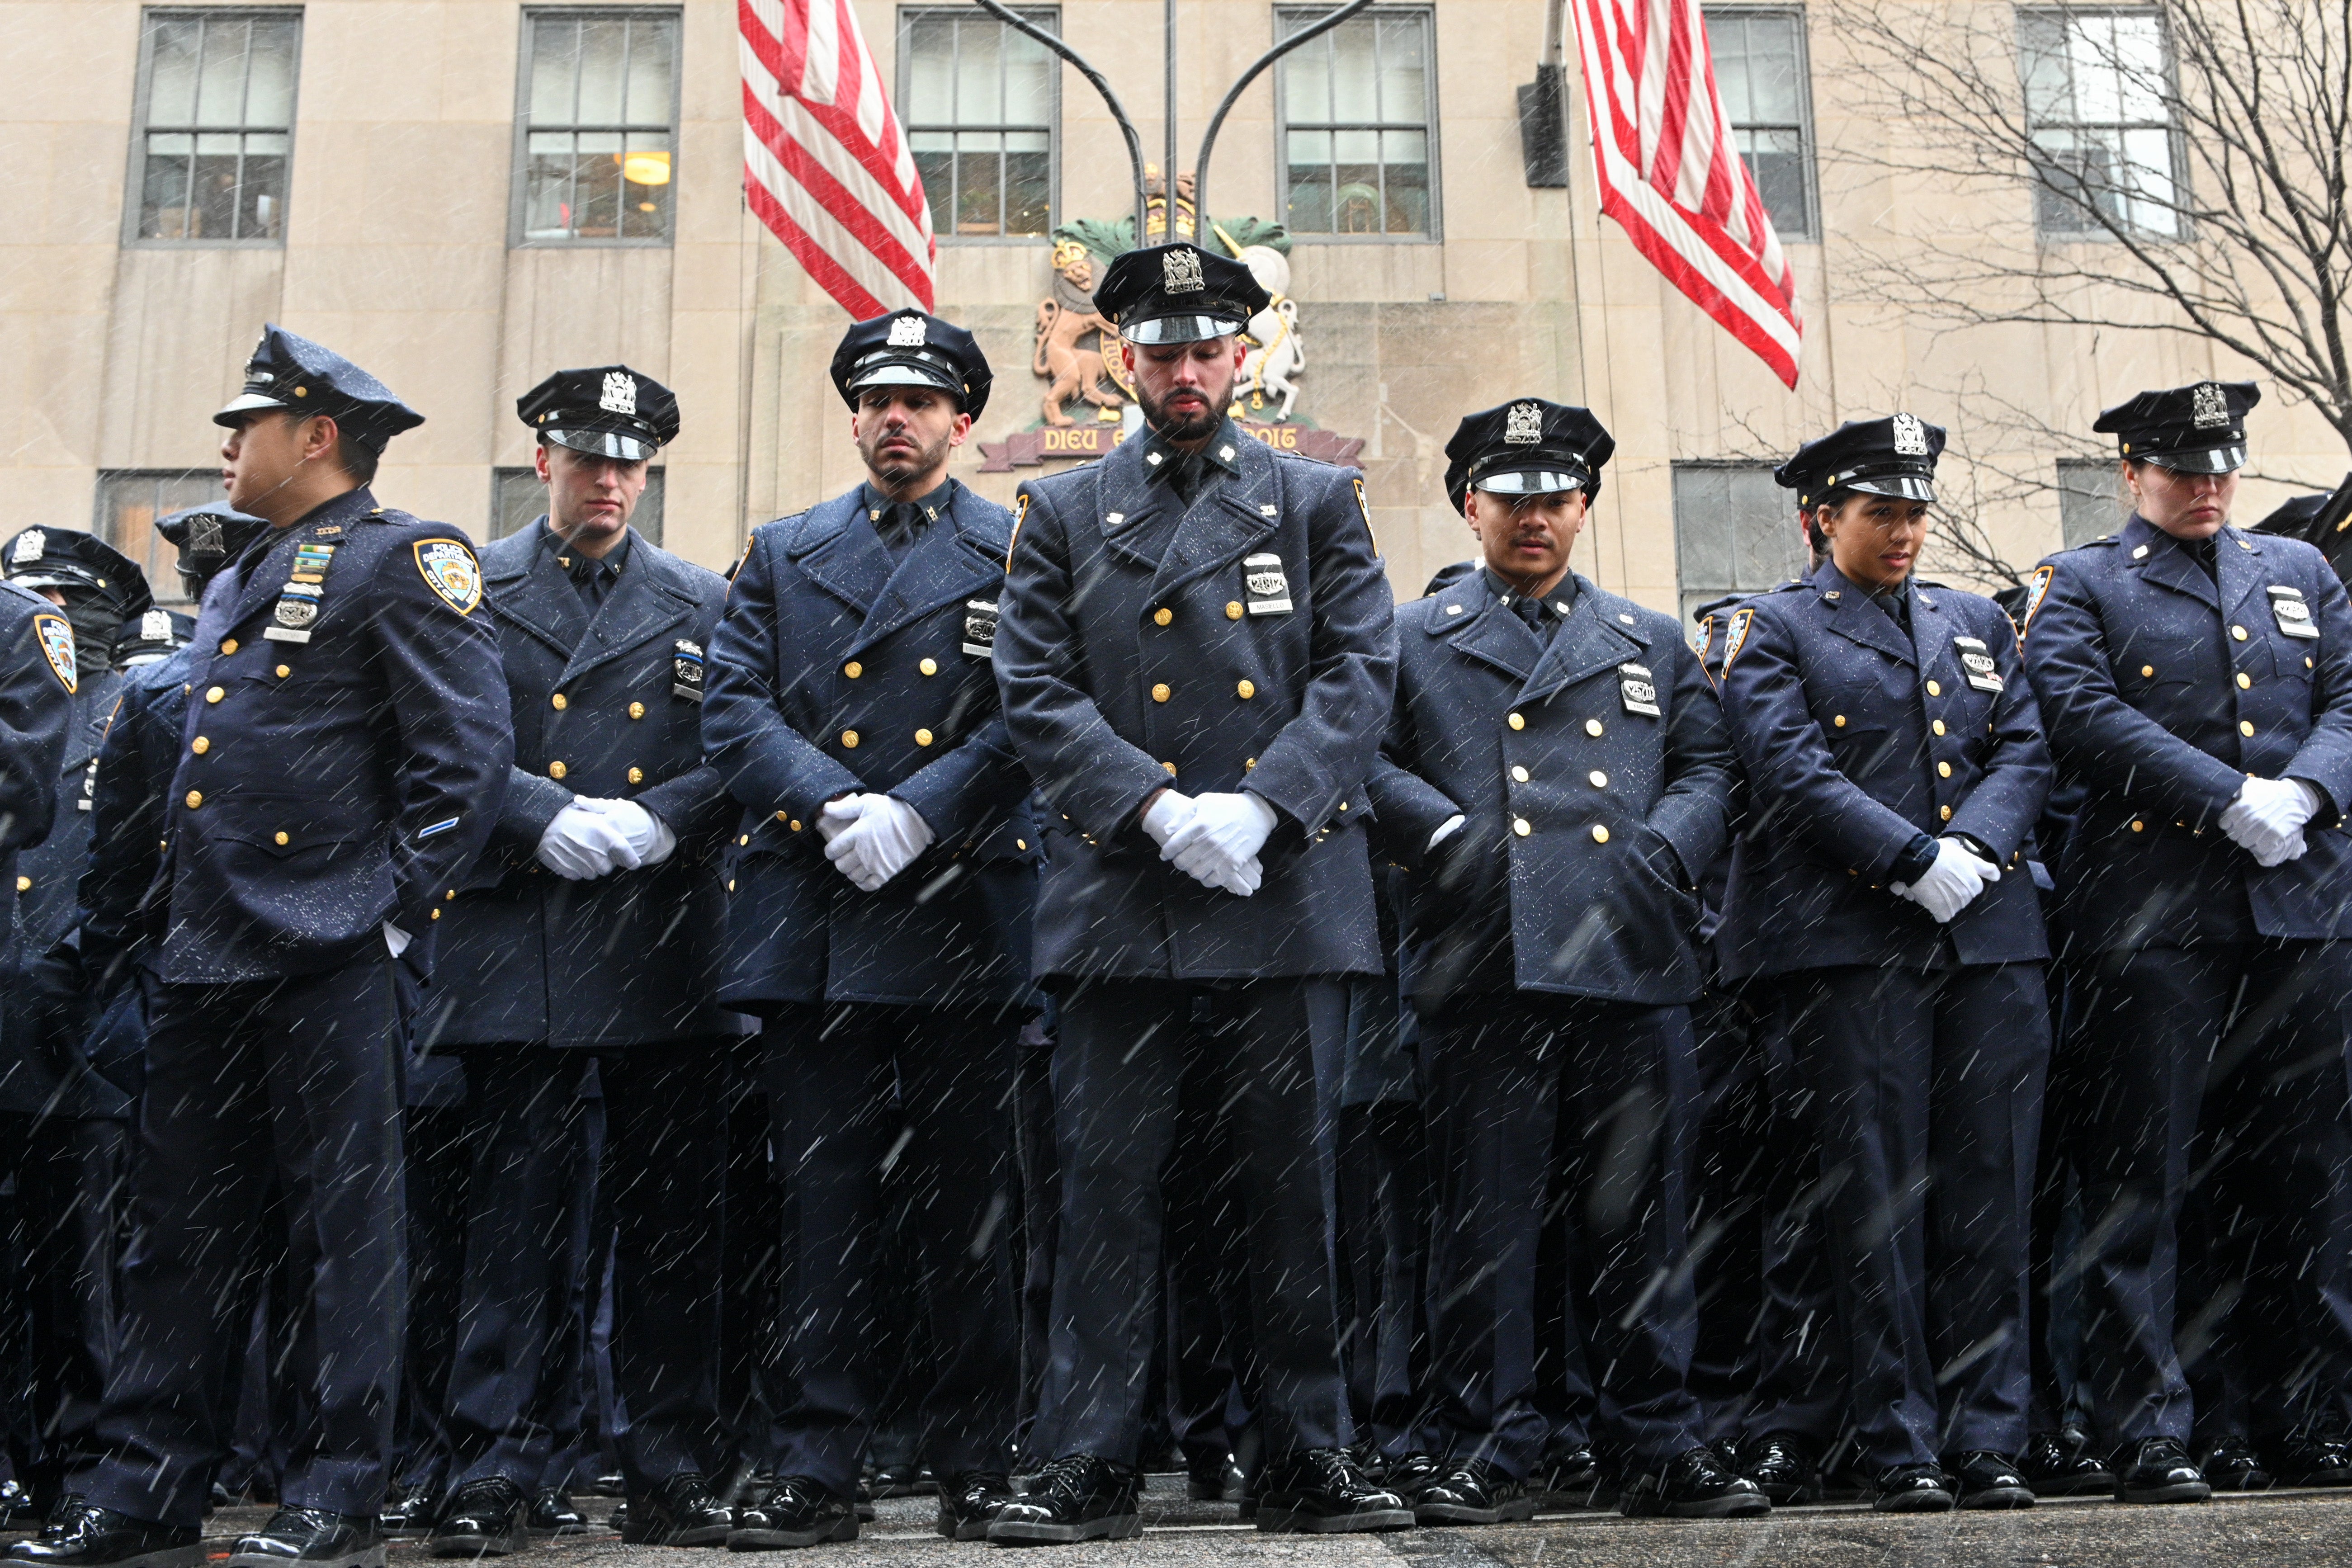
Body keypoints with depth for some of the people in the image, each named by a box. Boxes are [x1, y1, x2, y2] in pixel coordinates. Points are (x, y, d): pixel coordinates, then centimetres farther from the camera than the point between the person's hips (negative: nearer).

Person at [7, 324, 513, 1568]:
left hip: (329, 958, -8)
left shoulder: (406, 562, -4)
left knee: (340, 1227, -1)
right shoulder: (238, 587, 23)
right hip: (202, 955, 9)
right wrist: (171, 913, 19)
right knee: (180, 1226, 10)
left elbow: (466, 751, -12)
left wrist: (395, 908, -15)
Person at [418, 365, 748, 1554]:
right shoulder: (467, 590, 10)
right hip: (513, 952, -1)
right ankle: (496, 1474, 8)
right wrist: (542, 818, -12)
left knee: (672, 1218, 4)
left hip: (667, 954, 1)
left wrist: (656, 819, -10)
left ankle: (670, 1471, 13)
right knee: (514, 1212, 0)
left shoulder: (702, 603, 13)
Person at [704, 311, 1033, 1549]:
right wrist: (831, 806, -11)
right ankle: (815, 1469, 10)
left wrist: (914, 815, -15)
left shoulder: (1016, 553, 9)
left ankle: (976, 1467, 16)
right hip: (809, 924, 2)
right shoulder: (781, 554, 17)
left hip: (961, 922, -2)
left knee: (968, 1203, 5)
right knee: (822, 1202, 3)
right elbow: (734, 711, 6)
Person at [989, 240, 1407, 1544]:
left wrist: (1256, 807, -12)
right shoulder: (1062, 513, 12)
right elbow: (1034, 691, 3)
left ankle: (1308, 1459, 17)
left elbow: (1361, 674, 3)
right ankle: (1089, 1464, 10)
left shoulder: (1320, 501, 13)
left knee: (1292, 1181, 6)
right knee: (1108, 1182, 1)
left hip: (1287, 898, 0)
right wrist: (1158, 812, -12)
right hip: (1117, 900, 0)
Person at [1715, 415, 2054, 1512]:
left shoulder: (1978, 623, 21)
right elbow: (1794, 775, -9)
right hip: (1850, 942, -4)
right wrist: (1920, 861, -16)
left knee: (1989, 1196, 4)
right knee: (1879, 1202, -1)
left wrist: (1975, 845, -9)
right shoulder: (1774, 631, 5)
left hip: (1991, 939, 5)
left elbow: (2026, 751, 11)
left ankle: (1988, 1442, 12)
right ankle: (1903, 1451, 6)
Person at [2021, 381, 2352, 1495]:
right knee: (2139, 1181, -2)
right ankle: (2148, 1439, 5)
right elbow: (2087, 717, -9)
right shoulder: (2078, 587, 6)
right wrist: (2231, 799, -16)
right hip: (2150, 916, -4)